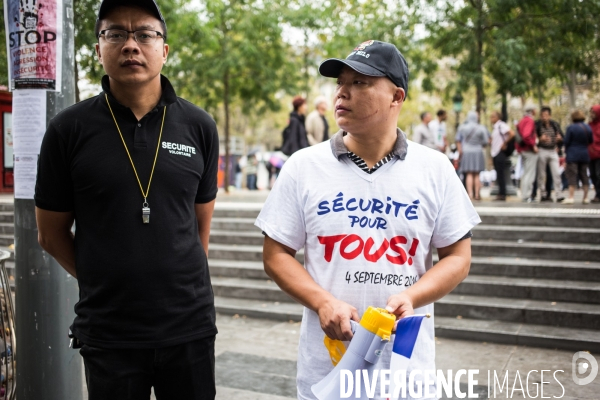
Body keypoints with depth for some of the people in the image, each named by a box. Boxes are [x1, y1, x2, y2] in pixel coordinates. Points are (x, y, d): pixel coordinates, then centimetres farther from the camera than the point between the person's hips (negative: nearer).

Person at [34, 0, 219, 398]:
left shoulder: (199, 126, 0)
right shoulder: (69, 129, -5)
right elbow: (51, 233, 3)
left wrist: (182, 282, 11)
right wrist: (106, 284, 7)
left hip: (191, 326, 2)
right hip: (107, 332, -1)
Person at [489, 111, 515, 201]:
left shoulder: (501, 125, -11)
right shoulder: (494, 126, 16)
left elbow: (512, 134, -22)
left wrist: (504, 143, -15)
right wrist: (490, 141, 11)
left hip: (500, 152, -9)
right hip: (495, 153, 9)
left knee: (500, 174, -7)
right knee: (498, 174, 9)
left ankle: (502, 194, -4)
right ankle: (500, 194, 12)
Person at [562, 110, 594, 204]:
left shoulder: (571, 127, -12)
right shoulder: (588, 128, 4)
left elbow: (566, 141, -10)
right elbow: (591, 141, 11)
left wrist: (566, 149, 9)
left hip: (573, 155, -5)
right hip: (585, 155, 5)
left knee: (572, 175, -4)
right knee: (584, 176, 10)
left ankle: (570, 197, -9)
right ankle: (585, 198, 13)